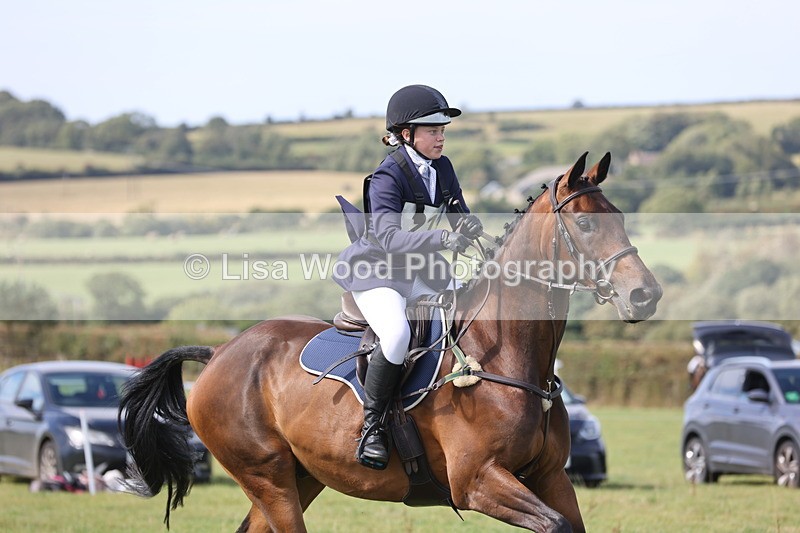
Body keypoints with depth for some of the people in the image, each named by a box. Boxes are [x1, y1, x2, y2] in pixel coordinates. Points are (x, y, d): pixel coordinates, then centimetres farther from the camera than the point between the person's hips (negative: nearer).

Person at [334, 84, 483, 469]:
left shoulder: (442, 169, 2)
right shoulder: (388, 177, -20)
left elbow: (461, 217, 7)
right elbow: (389, 236, -33)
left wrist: (470, 228, -19)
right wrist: (443, 239, -46)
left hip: (423, 270, 8)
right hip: (377, 273, -8)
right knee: (397, 335, -33)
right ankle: (371, 425, -19)